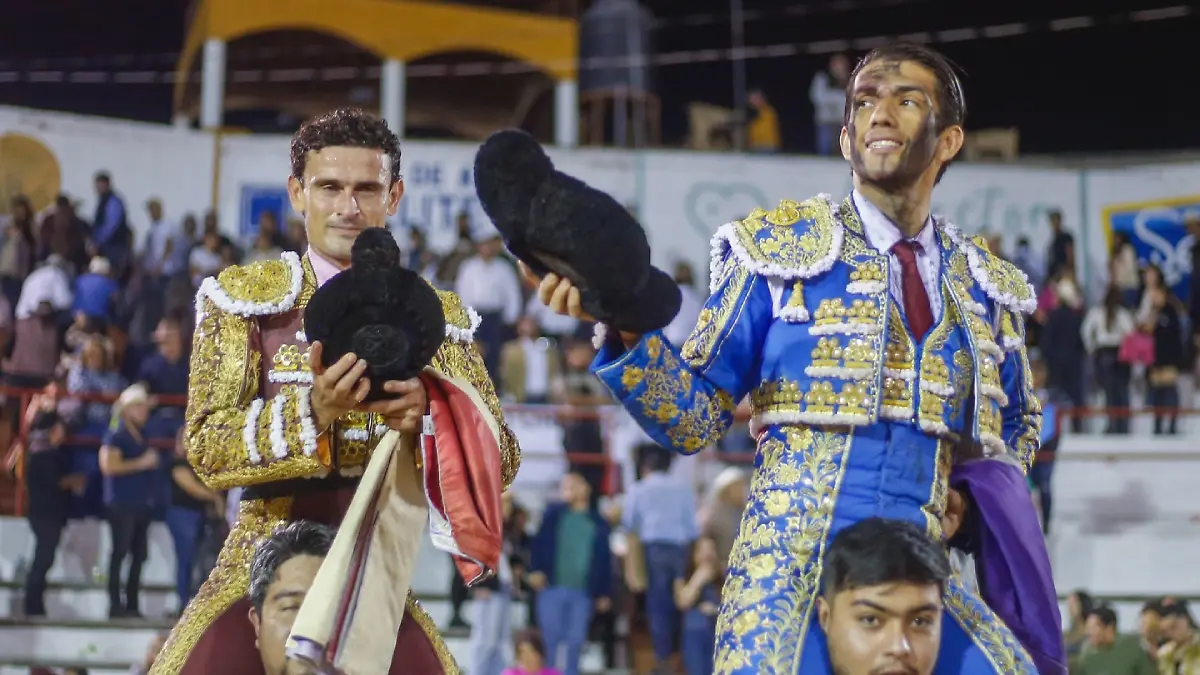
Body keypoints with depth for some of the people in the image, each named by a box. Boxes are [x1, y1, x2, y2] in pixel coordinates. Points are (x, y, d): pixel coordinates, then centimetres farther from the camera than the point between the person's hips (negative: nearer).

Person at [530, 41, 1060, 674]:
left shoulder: (987, 288, 13)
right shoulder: (781, 250, 2)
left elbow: (1018, 424, 28)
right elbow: (695, 417, -2)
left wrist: (978, 494, 6)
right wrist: (623, 324, -19)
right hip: (792, 575, -3)